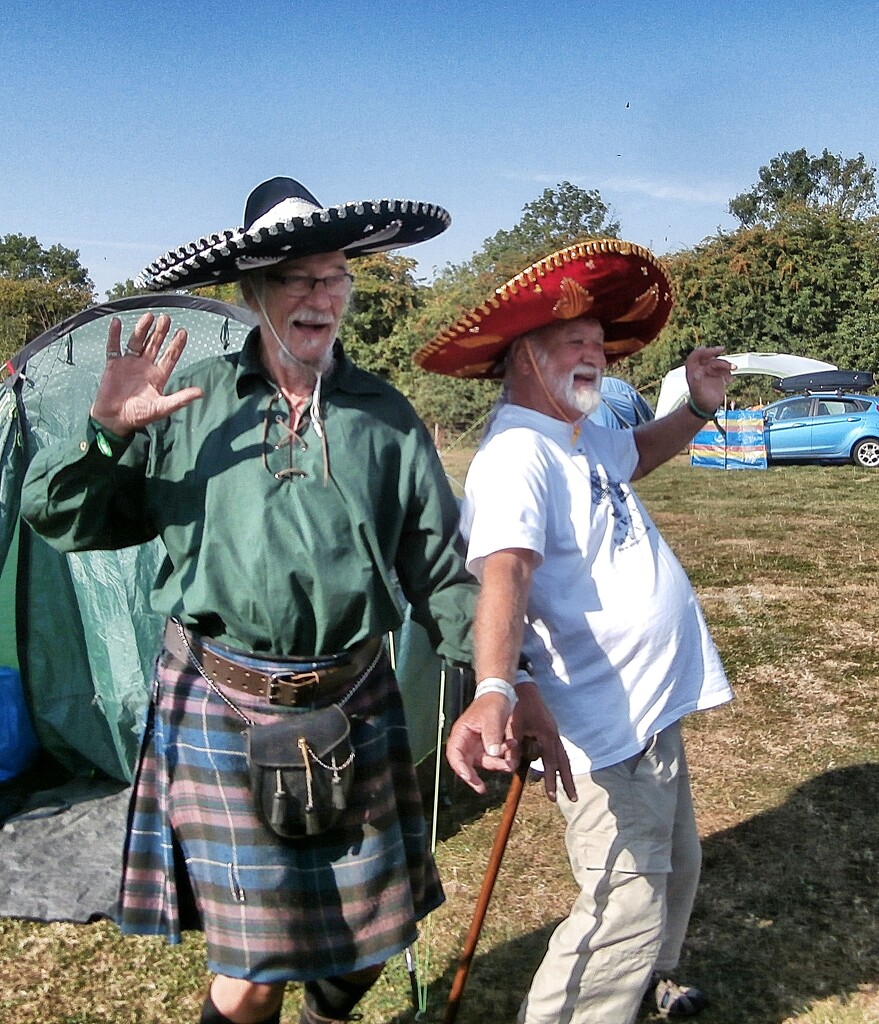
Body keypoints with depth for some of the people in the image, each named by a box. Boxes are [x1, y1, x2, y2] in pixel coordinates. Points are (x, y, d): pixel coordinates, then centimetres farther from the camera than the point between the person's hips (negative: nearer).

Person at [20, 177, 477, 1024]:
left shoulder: (385, 417, 2)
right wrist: (106, 431, -17)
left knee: (371, 938, 16)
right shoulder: (189, 405, -3)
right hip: (221, 707, -2)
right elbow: (60, 519, -1)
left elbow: (440, 572, 4)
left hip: (354, 707, 2)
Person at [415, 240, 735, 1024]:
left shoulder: (582, 436, 8)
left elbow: (638, 454, 30)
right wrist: (494, 690, -53)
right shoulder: (517, 454, -22)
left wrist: (699, 407, 12)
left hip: (656, 703, 10)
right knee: (628, 907, -4)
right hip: (605, 725, -10)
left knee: (675, 870, 27)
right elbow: (504, 575, -37)